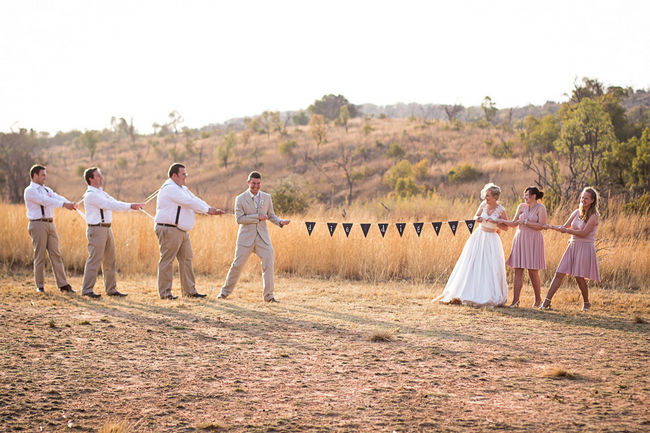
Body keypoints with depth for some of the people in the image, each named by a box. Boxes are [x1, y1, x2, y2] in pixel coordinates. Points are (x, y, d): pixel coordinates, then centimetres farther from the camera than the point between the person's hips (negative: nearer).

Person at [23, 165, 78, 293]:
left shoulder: (47, 190, 17)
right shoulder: (30, 191, -7)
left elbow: (58, 198, 0)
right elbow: (45, 201, -20)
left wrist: (71, 204, -20)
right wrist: (64, 204, -28)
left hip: (50, 224, 7)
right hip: (37, 224, -7)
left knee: (55, 254, 2)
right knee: (40, 256, -1)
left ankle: (63, 285, 1)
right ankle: (40, 286, 7)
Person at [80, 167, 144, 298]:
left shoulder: (101, 193, 18)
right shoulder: (91, 195, -13)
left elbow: (115, 203, 12)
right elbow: (110, 205, -20)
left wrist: (134, 206, 1)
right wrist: (130, 206, -21)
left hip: (107, 228, 9)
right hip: (96, 229, -9)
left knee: (110, 260, 11)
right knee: (94, 259, -8)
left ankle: (111, 289, 17)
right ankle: (87, 289, -2)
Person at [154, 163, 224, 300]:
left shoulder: (182, 189, 18)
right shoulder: (169, 188, -15)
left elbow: (195, 200, 10)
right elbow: (188, 202, -21)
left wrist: (211, 210, -5)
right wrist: (207, 209, -18)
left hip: (182, 231, 10)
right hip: (169, 230, -10)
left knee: (186, 259, 10)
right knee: (167, 260, -5)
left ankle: (189, 290, 15)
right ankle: (165, 292, -1)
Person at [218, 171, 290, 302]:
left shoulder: (267, 197, 9)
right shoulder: (240, 199, -2)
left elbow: (271, 215, 14)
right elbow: (239, 219, -11)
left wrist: (281, 222, -6)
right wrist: (257, 217, -17)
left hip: (262, 237, 2)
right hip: (246, 237, -2)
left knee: (268, 264, -8)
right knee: (237, 264, 2)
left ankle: (268, 295, -1)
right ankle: (225, 291, 17)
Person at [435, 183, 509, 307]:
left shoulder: (501, 210, -9)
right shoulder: (484, 204, 0)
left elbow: (506, 227, -3)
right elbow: (476, 216, 16)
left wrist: (495, 222, -17)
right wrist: (478, 219, -7)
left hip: (491, 240, -4)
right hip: (478, 237, 4)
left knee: (491, 268, -7)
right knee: (471, 266, 4)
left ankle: (492, 297, 3)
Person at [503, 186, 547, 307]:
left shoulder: (540, 208, -3)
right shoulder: (522, 207, 12)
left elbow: (541, 226, -12)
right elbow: (514, 223, 18)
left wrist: (525, 222, -12)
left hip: (533, 241, -4)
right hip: (520, 239, 5)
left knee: (533, 272, -2)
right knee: (518, 271, -1)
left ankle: (538, 300, 13)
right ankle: (515, 300, -1)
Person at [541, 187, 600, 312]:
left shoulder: (593, 216, -9)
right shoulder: (576, 213, 11)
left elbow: (584, 233, -18)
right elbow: (564, 227, 16)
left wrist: (567, 230, -17)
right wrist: (552, 227, 1)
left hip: (585, 248, -6)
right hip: (573, 246, 6)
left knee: (579, 277, -5)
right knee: (559, 274, -1)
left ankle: (586, 302, 18)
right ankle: (547, 301, -1)